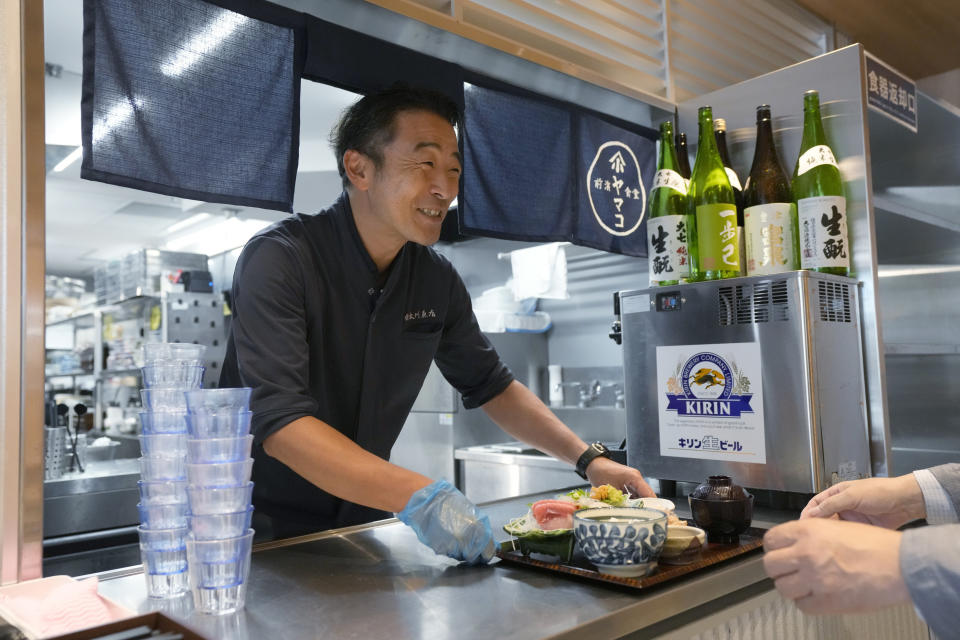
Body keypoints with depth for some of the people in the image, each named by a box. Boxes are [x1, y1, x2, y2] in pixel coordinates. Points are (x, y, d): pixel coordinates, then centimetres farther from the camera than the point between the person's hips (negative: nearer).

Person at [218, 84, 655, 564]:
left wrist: (589, 459, -1)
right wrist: (418, 496, -37)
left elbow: (491, 386, 9)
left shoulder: (437, 280, -1)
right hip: (265, 536, -3)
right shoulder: (280, 259, -19)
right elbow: (278, 422, -28)